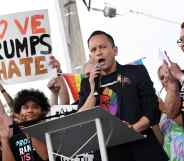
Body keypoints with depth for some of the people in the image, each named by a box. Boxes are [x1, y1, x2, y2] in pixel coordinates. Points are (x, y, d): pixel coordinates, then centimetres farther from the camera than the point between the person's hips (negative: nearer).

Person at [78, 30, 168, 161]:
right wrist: (93, 90, -6)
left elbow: (153, 112, -1)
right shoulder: (87, 83, 12)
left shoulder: (136, 72, 5)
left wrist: (133, 128, -16)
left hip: (141, 147, -1)